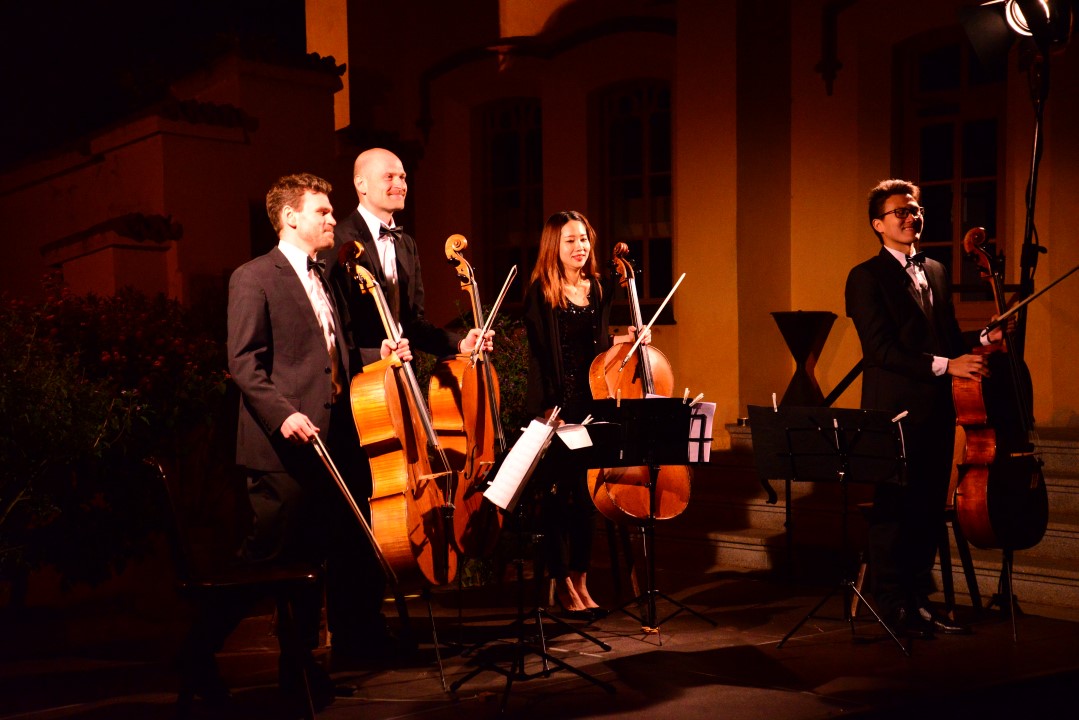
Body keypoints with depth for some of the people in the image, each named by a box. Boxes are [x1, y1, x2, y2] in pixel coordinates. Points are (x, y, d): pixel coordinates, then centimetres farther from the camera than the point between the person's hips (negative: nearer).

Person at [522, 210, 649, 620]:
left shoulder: (600, 290, 10)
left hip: (591, 405, 5)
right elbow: (540, 356, -10)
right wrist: (549, 408, -16)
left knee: (587, 492, 10)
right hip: (555, 408, -5)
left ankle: (580, 580, 22)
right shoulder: (541, 293, -6)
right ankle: (561, 585, 14)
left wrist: (624, 339, 1)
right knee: (557, 494, 1)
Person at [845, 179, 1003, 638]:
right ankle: (891, 607, 9)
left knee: (929, 509, 10)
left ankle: (919, 600, 20)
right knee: (893, 510, -1)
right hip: (895, 410, -7)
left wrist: (984, 338, 1)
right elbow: (881, 348, -15)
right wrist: (945, 365, -21)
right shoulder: (866, 277, -5)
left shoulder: (936, 272, 18)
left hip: (936, 411, 7)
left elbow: (947, 337, 20)